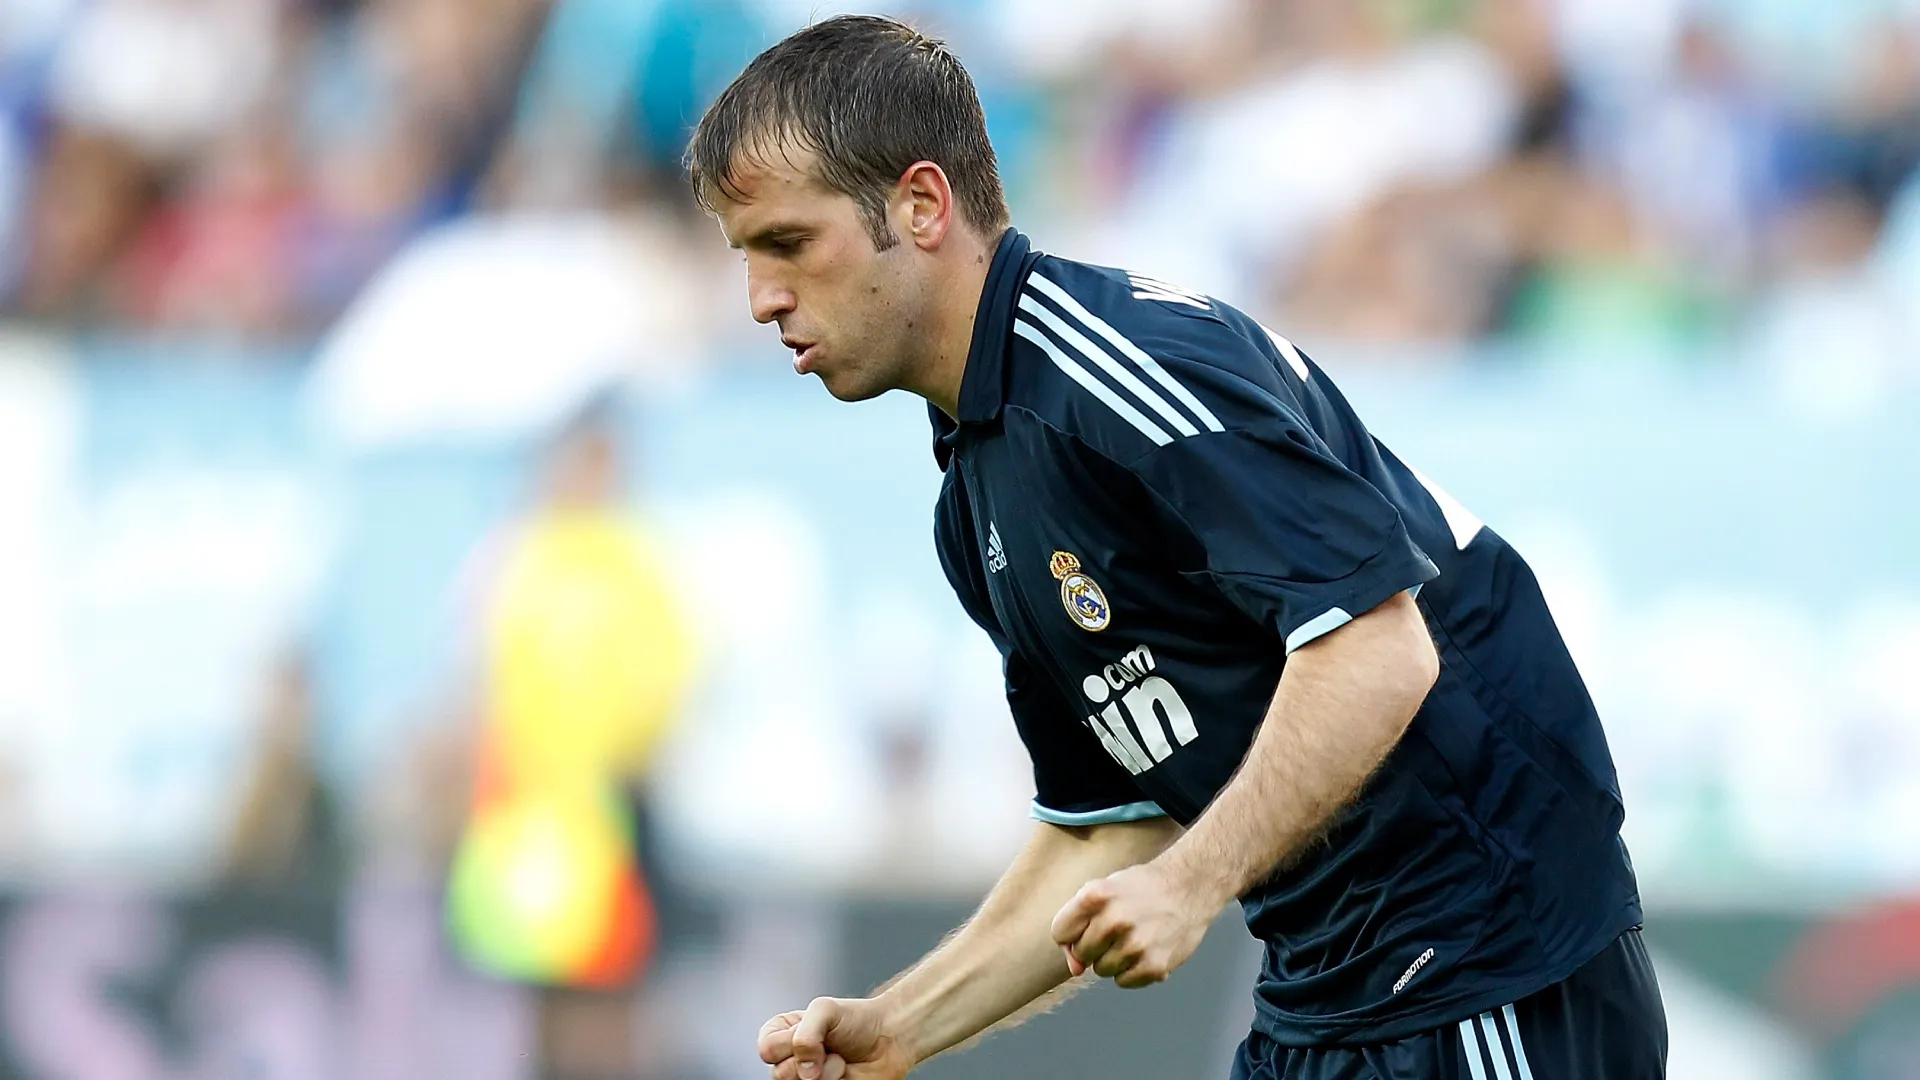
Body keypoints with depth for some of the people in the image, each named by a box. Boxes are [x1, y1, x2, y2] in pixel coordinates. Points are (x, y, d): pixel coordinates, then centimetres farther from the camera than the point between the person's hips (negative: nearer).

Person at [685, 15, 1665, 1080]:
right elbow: (1106, 828, 18)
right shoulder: (976, 505, 14)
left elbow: (1378, 649, -24)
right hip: (1319, 993, 10)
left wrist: (1194, 882, -28)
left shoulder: (1131, 353, -16)